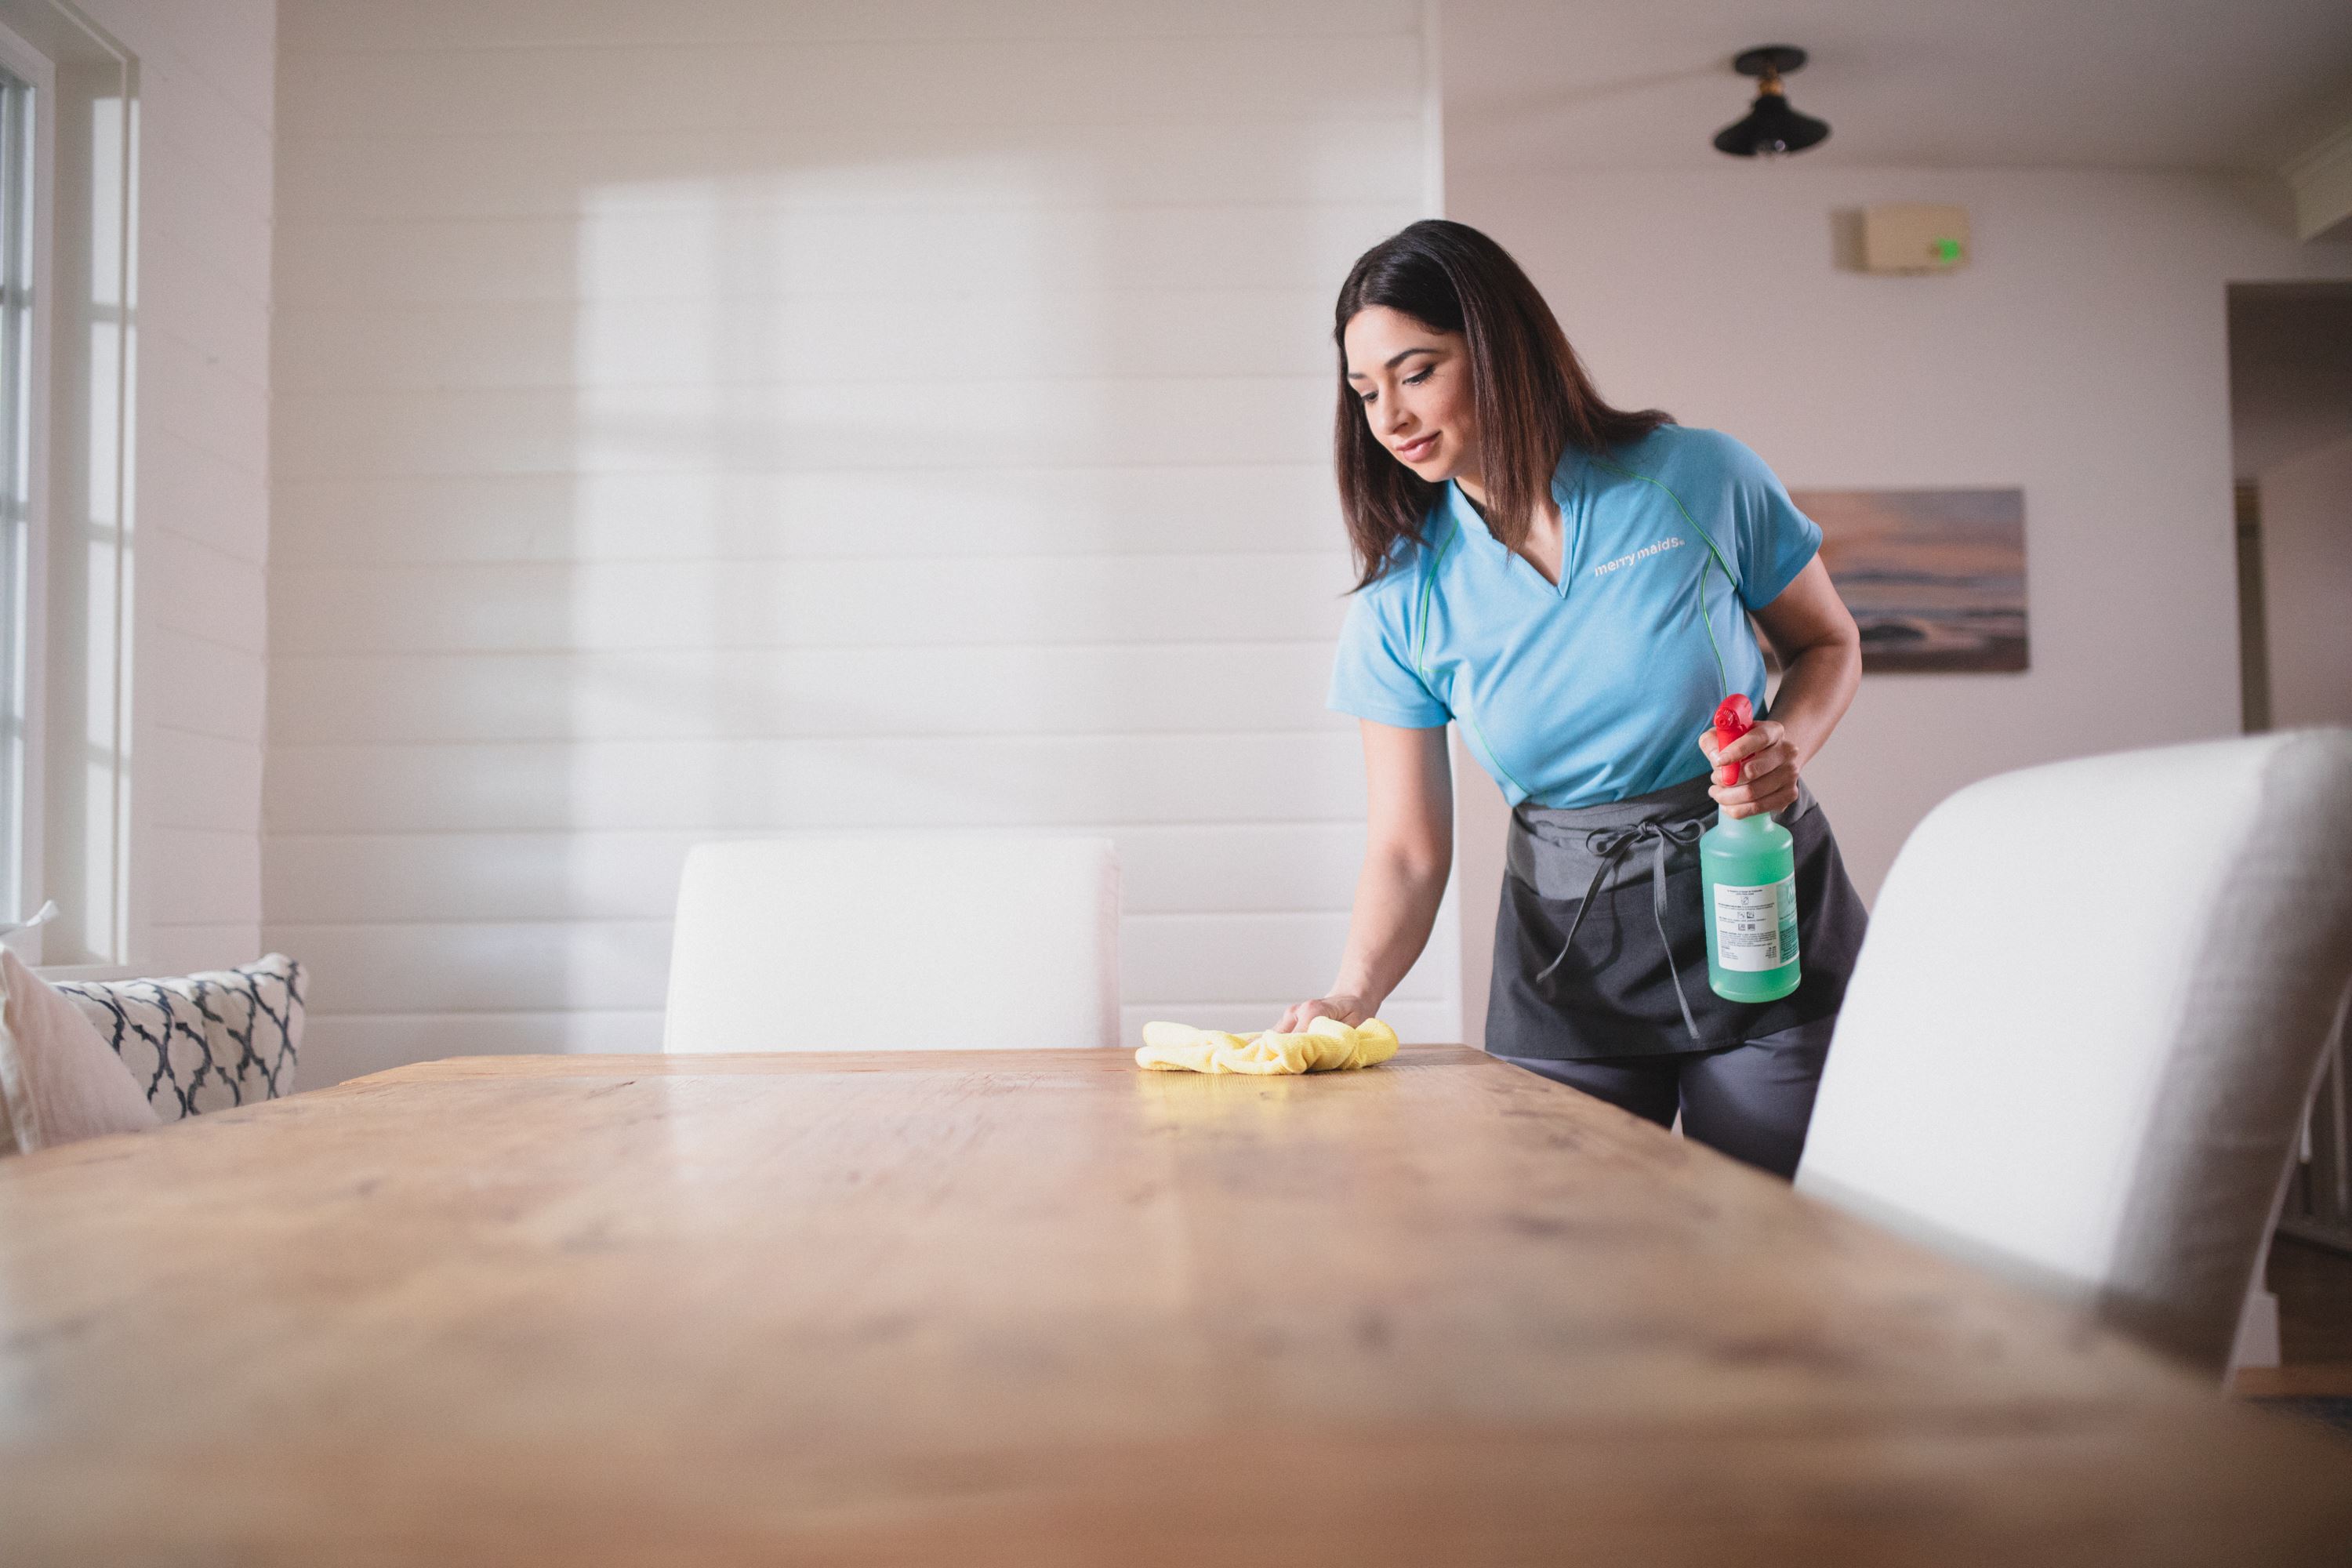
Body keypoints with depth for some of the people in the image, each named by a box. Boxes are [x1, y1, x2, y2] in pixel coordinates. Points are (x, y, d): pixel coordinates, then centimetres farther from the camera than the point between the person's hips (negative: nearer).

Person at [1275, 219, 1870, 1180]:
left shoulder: (1700, 479, -8)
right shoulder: (1399, 605, -5)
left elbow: (1828, 644, 7)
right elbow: (1409, 849, -5)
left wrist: (1790, 741, -15)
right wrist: (1353, 994, -23)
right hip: (1565, 951, 1)